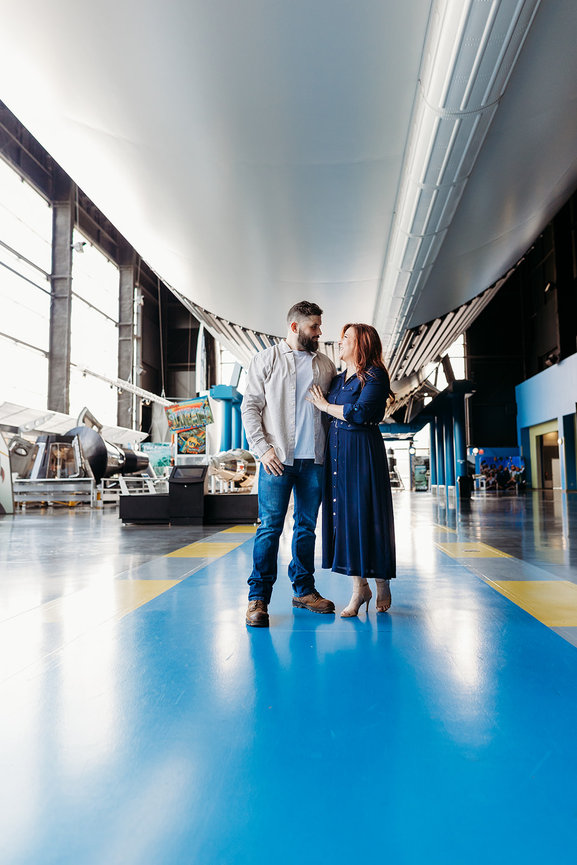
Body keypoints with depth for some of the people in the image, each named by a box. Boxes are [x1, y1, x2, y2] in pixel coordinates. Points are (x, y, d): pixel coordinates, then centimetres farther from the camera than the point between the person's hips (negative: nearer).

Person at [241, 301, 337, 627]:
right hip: (278, 458, -4)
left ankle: (304, 589, 22)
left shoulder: (325, 365, 15)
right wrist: (263, 448, -10)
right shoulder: (267, 359, 6)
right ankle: (258, 597, 3)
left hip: (314, 459, 4)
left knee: (307, 526, 10)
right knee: (270, 526, -4)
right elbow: (250, 406, 0)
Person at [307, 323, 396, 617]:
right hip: (336, 450, 7)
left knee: (365, 513, -4)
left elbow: (360, 413, -16)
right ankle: (359, 587, 13)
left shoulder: (374, 376, -3)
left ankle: (382, 584, 14)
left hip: (363, 451, -7)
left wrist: (325, 405, -5)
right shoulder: (338, 379, 19)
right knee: (342, 514, 4)